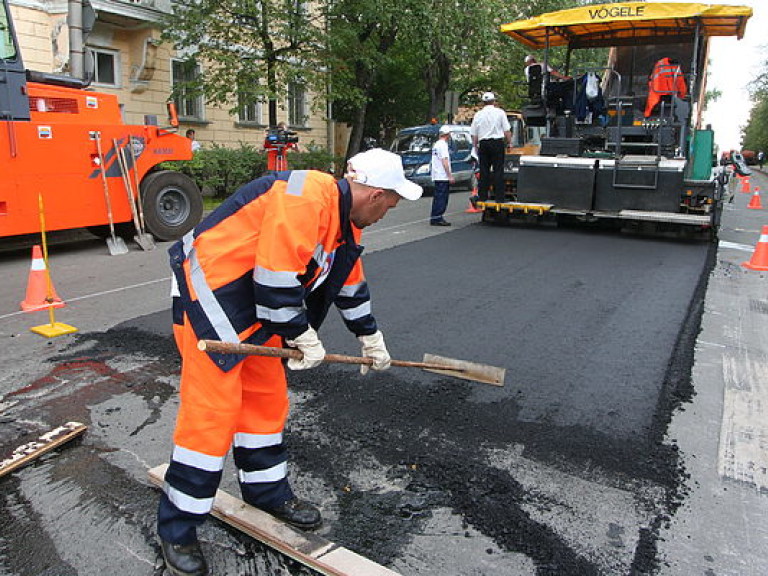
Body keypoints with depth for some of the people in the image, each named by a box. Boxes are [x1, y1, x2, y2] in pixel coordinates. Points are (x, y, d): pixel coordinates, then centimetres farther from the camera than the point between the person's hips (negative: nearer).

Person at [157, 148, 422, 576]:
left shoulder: (343, 219, 9)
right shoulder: (304, 197, -24)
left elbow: (351, 283, 20)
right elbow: (275, 276, -27)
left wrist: (371, 339, 26)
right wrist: (305, 336, -14)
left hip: (255, 306, 10)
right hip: (210, 294, -10)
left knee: (268, 396, 14)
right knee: (212, 411, -6)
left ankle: (268, 490, 33)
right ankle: (177, 530, 11)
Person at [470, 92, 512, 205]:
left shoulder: (478, 115, 7)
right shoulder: (500, 112, 2)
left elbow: (474, 134, 7)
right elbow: (507, 131, 1)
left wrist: (475, 145, 18)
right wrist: (509, 143, 10)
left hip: (483, 144, 2)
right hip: (497, 143, -2)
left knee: (484, 170, 6)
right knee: (498, 170, 0)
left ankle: (482, 196, 5)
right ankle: (499, 197, 0)